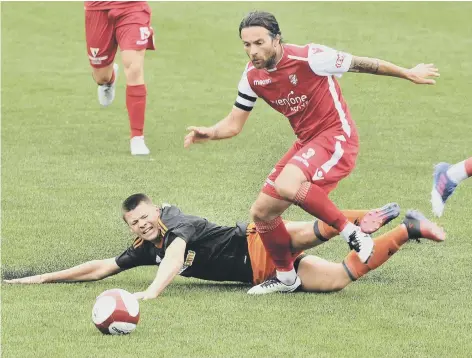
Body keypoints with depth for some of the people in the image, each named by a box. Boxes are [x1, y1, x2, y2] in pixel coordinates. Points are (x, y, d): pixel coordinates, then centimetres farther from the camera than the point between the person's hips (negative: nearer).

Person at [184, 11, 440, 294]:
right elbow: (234, 125, 7)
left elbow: (361, 64, -9)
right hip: (306, 143, 8)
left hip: (337, 138, -8)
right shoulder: (252, 76, -1)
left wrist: (409, 74, 2)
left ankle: (352, 233, -18)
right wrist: (209, 133, -15)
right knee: (262, 212, 5)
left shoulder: (309, 58, -21)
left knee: (286, 185, -34)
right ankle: (286, 279, 28)